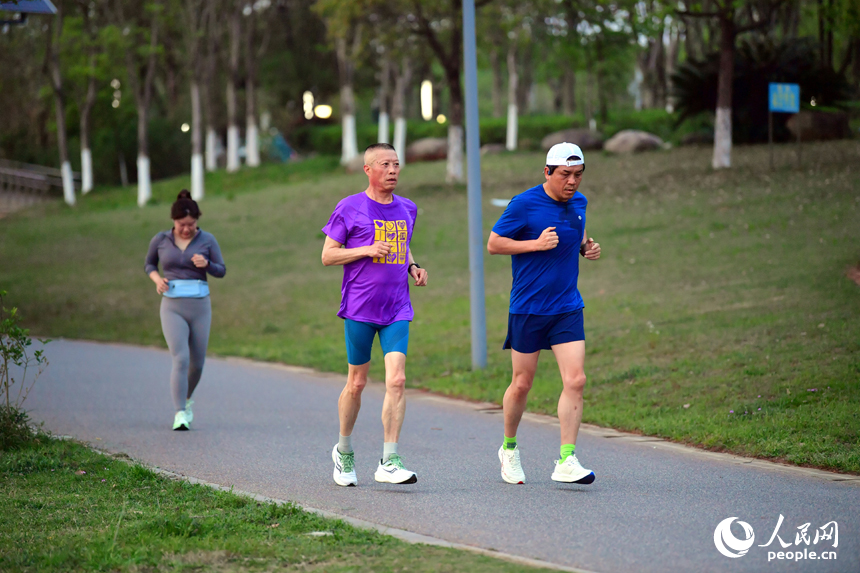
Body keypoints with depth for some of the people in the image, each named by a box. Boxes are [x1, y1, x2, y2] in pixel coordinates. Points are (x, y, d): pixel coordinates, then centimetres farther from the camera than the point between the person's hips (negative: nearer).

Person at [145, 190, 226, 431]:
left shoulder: (207, 240, 0)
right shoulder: (161, 240, 1)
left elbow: (221, 271, 2)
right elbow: (149, 264, 16)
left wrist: (206, 264, -19)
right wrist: (157, 279, -6)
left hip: (200, 308, 2)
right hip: (172, 308, -1)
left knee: (197, 363, 11)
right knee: (181, 359, -19)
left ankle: (186, 399, 42)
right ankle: (180, 415, -19)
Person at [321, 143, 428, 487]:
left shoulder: (407, 209, 12)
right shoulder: (350, 208, -3)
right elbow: (328, 255, -3)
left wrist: (412, 267, 7)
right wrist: (368, 250, -15)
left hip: (397, 310, 3)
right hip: (359, 309, -3)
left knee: (396, 380, -11)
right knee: (357, 383, 6)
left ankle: (388, 462, -9)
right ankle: (343, 451, 28)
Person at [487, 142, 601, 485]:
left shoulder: (578, 202, 7)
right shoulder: (524, 204, -11)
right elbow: (493, 244, -7)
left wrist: (587, 247, 5)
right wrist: (536, 244, -18)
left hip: (567, 308, 4)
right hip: (528, 309, -4)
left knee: (575, 380, -10)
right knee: (522, 383, 6)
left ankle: (566, 462, -9)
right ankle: (509, 449, 30)